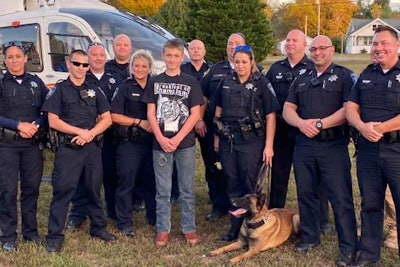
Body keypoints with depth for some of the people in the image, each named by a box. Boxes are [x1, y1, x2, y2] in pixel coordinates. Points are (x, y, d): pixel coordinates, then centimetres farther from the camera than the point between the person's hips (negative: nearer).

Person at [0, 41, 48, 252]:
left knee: (31, 188, 9)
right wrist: (19, 125, -16)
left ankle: (30, 231, 23)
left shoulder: (36, 82, 10)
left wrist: (36, 126, -11)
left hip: (32, 144, 3)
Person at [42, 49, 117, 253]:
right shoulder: (59, 90, 1)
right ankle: (55, 236, 3)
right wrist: (80, 131, -13)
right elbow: (53, 121, -7)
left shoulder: (94, 91, 12)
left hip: (92, 147, 4)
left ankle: (98, 227, 26)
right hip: (68, 148, -3)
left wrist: (90, 134, -9)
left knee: (94, 189, 13)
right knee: (62, 190, -3)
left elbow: (106, 119, 7)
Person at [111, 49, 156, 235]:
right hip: (130, 142, -3)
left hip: (152, 141, 4)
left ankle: (154, 217, 28)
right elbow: (114, 116, -7)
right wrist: (140, 122, -12)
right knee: (126, 183, 0)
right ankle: (124, 223, 11)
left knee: (152, 181, 12)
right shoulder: (125, 88, 0)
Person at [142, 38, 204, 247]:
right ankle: (163, 229, 17)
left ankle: (189, 228, 18)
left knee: (187, 189, 7)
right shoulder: (154, 82, 7)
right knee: (163, 190, 6)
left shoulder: (190, 82, 2)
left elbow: (195, 114, -2)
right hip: (160, 143, 1)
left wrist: (177, 139, -11)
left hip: (185, 143, -1)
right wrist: (161, 138, -10)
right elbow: (151, 113, 3)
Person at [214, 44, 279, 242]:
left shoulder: (262, 83, -4)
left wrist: (269, 145, -10)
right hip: (227, 140, 4)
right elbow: (218, 111, 16)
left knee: (249, 185, 1)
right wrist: (216, 138, 12)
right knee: (232, 184, 9)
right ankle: (235, 226, 20)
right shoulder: (226, 82, 9)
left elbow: (271, 116, -6)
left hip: (251, 141, -4)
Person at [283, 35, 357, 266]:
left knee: (340, 197, -4)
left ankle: (349, 248, 4)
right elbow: (288, 109, 11)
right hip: (304, 145, 6)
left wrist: (320, 124, -16)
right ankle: (310, 237, 28)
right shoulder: (301, 81, 17)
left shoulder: (345, 76, 0)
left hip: (334, 145, -5)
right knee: (306, 193, 12)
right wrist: (301, 123, -10)